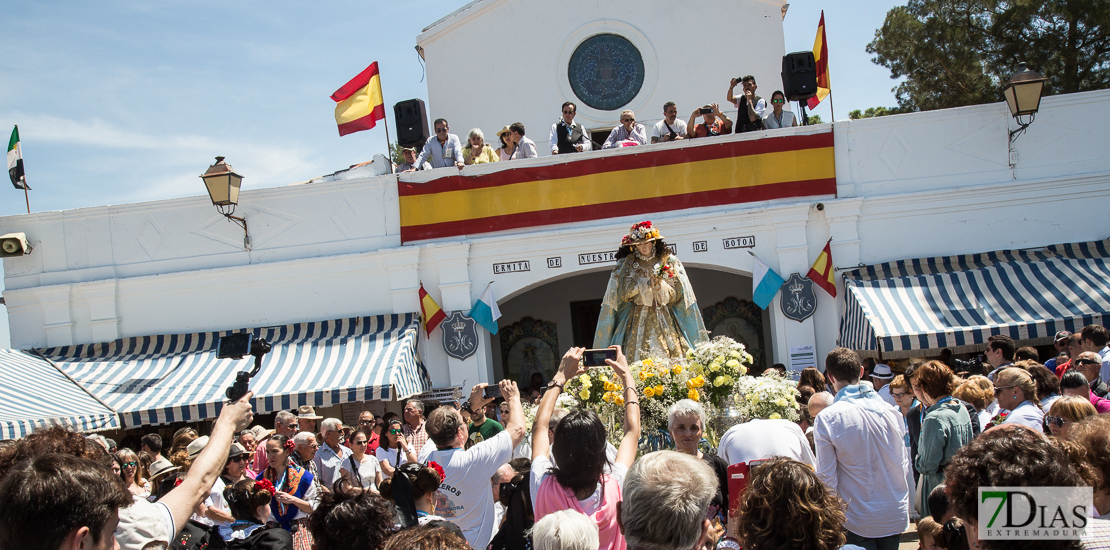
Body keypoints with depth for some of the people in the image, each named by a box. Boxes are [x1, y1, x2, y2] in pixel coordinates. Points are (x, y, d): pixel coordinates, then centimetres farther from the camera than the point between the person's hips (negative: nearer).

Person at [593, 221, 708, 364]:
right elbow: (623, 294, -3)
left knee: (670, 357, -9)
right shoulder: (625, 265, 5)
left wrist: (660, 284, -13)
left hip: (665, 320, 1)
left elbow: (676, 296, 5)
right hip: (637, 320, -1)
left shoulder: (669, 262, 6)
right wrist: (647, 283, -10)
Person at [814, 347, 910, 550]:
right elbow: (906, 467, 6)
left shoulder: (826, 419, -15)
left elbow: (827, 478, -12)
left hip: (859, 522, -4)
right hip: (896, 517, 4)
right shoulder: (892, 412, -3)